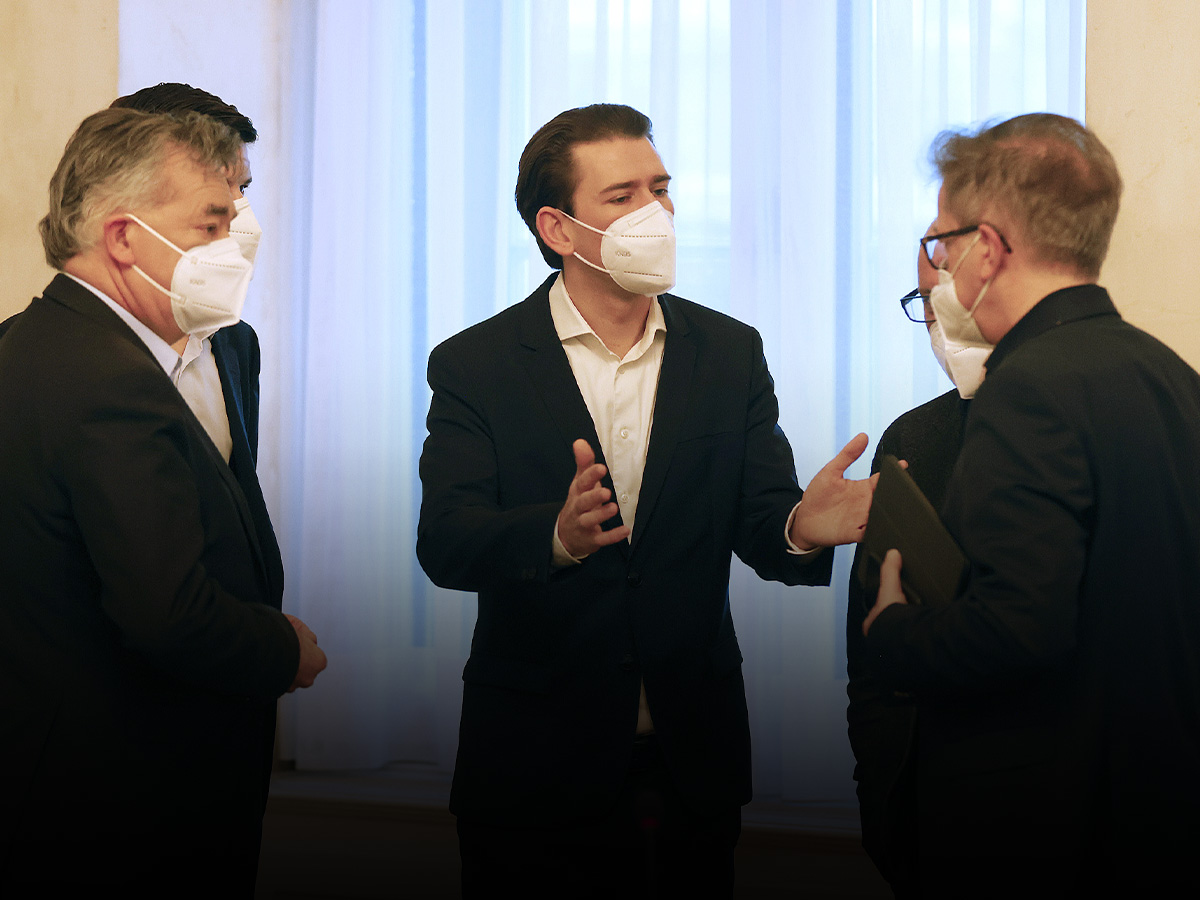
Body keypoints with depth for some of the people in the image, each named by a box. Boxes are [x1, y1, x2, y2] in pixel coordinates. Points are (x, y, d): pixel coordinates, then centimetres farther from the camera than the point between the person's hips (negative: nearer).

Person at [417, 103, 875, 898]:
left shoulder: (731, 353, 5)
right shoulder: (474, 365, -3)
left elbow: (759, 520, -2)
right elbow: (444, 542, -15)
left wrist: (800, 528, -27)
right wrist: (559, 535, -35)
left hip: (693, 764, 2)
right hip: (534, 765, -2)